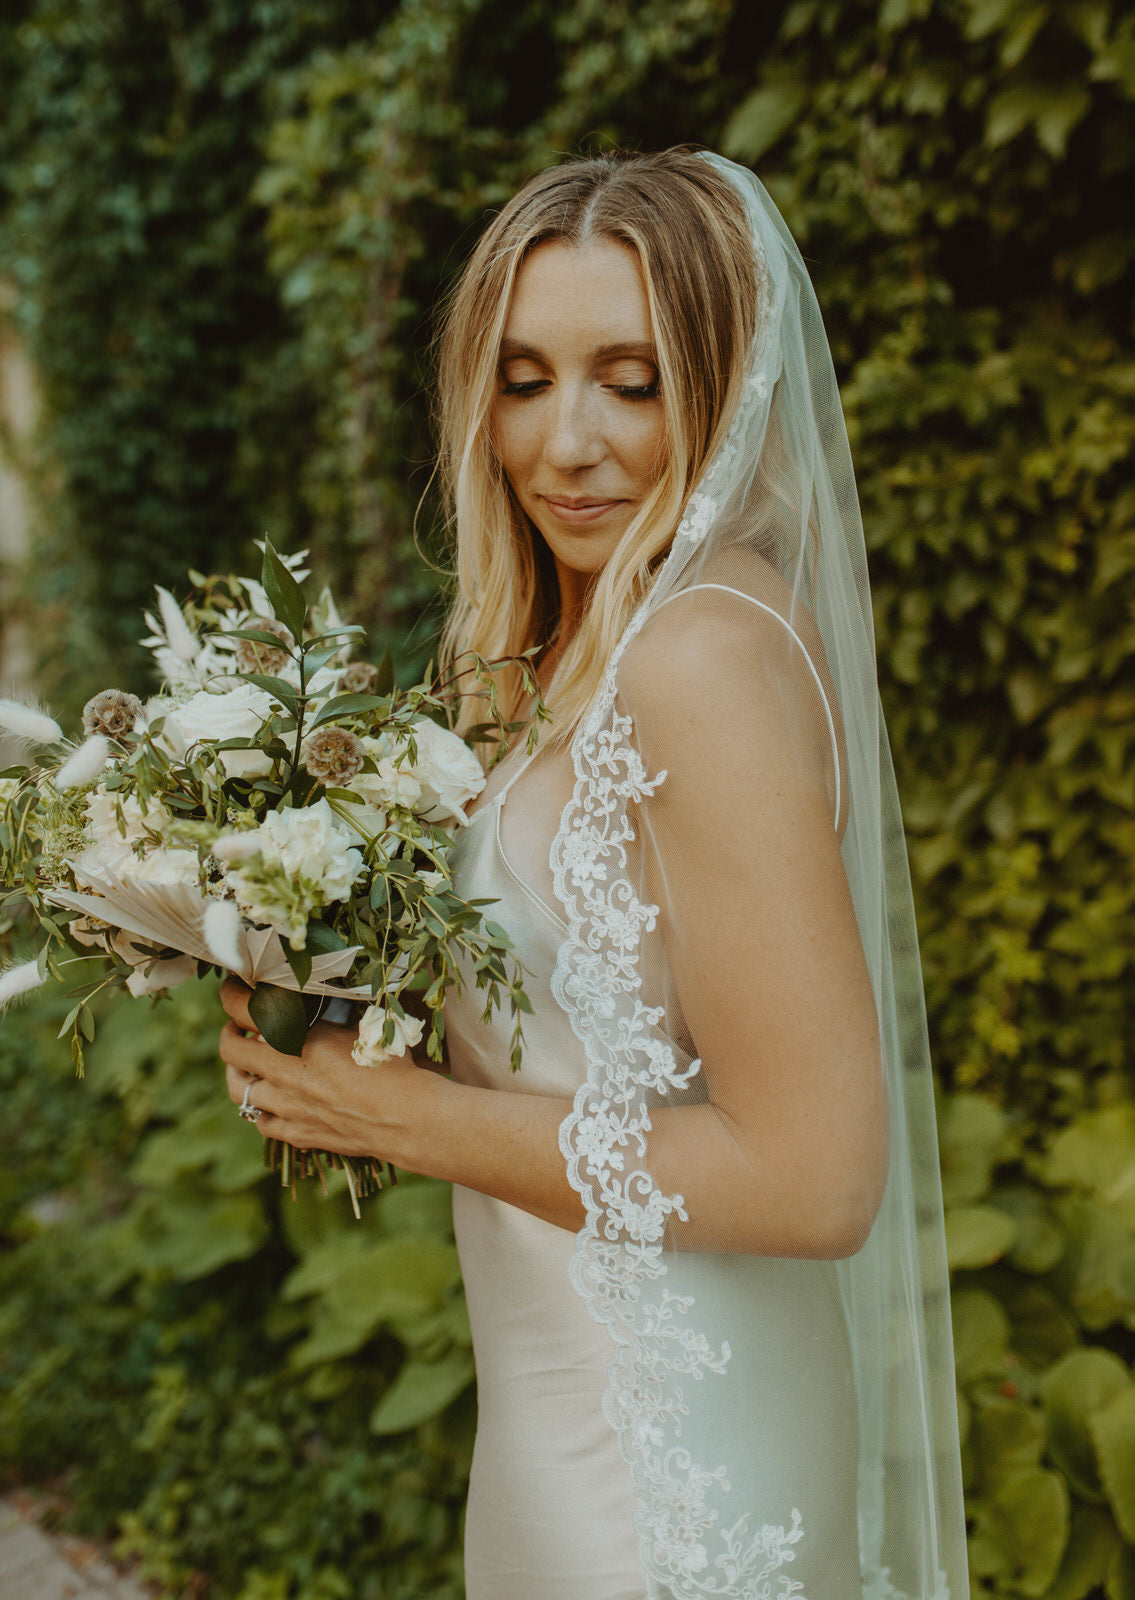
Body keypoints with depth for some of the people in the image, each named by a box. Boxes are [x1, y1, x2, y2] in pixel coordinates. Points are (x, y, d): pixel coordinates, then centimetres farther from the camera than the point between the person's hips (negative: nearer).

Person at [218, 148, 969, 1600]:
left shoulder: (706, 652, -25)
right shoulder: (583, 636, 3)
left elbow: (810, 1176, -26)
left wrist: (400, 1112, -20)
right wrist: (333, 1007, 0)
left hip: (659, 1461, -8)